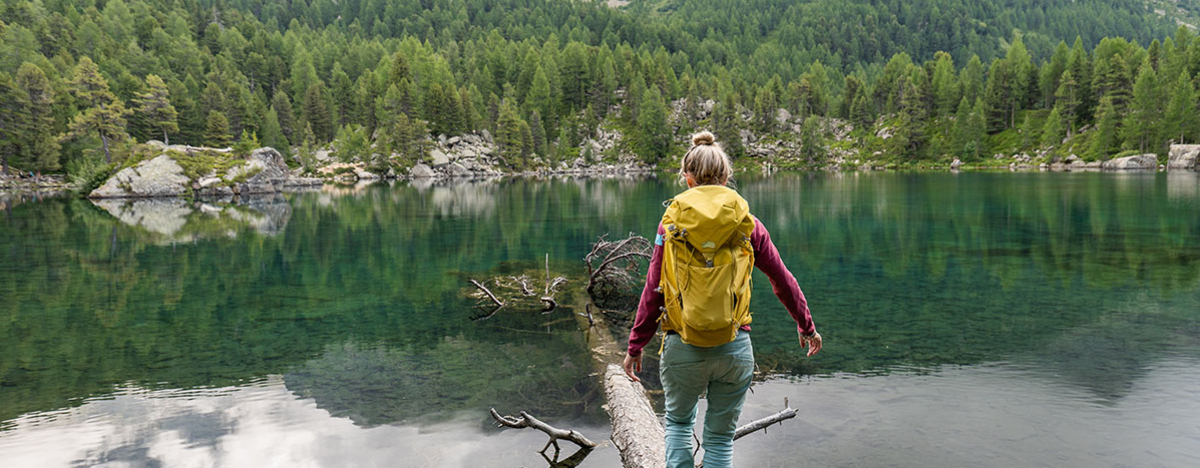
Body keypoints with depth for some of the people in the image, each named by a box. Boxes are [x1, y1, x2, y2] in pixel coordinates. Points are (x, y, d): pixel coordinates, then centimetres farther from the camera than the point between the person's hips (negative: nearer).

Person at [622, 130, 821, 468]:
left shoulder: (673, 222, -4)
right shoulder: (747, 224, 0)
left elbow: (653, 291, -4)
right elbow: (783, 281, 7)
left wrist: (635, 346, 5)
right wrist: (807, 327, 21)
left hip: (682, 347, -1)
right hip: (734, 348, 1)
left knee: (678, 421, 25)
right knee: (720, 437, 15)